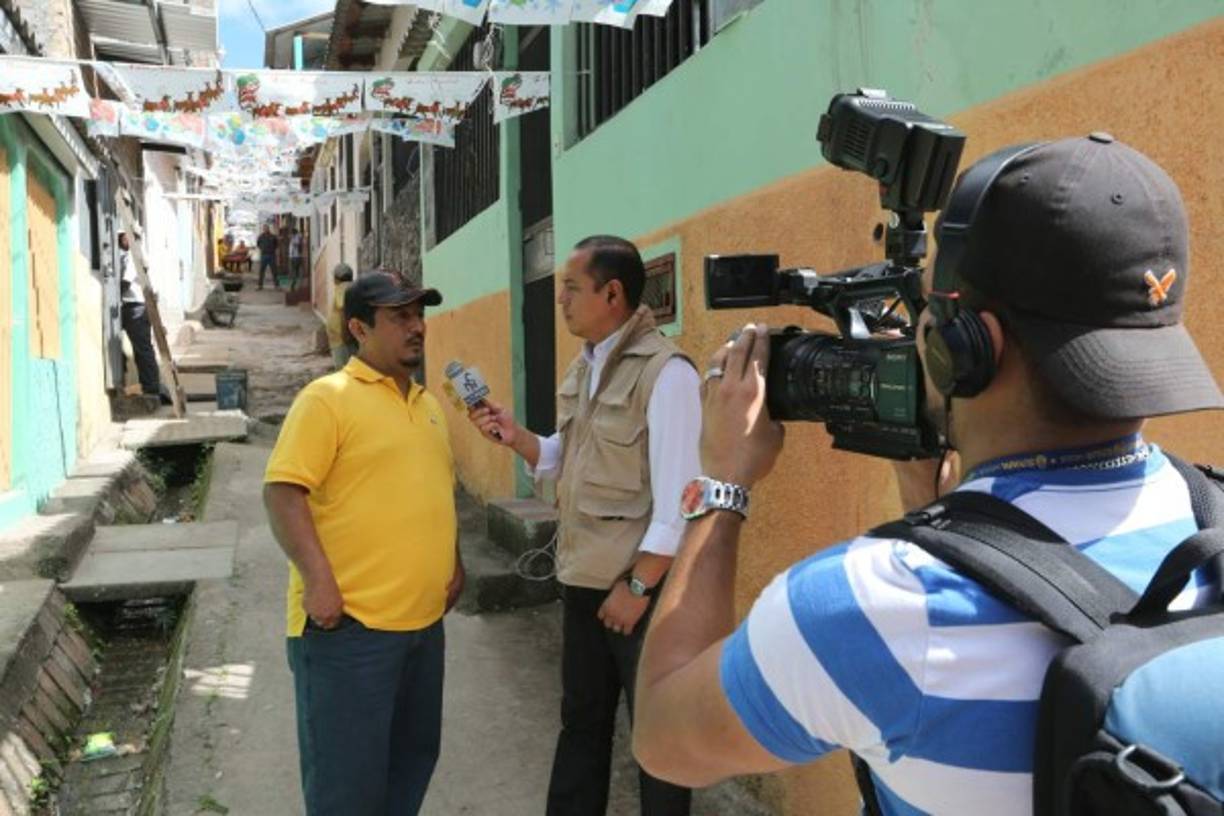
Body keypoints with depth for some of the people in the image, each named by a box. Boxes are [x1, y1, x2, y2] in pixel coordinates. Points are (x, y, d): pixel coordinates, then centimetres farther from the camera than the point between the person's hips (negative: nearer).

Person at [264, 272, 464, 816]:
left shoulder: (428, 404, 14)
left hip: (423, 620, 8)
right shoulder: (328, 397, -9)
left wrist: (454, 564, 16)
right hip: (349, 622, -7)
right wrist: (316, 579, -23)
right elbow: (282, 491, -16)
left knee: (414, 757, 19)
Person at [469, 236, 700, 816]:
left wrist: (638, 586, -18)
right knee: (581, 719, 22)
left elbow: (679, 499, -21)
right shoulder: (582, 368, 8)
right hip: (582, 580, 8)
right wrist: (516, 438, -2)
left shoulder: (665, 372, -18)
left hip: (642, 586, -8)